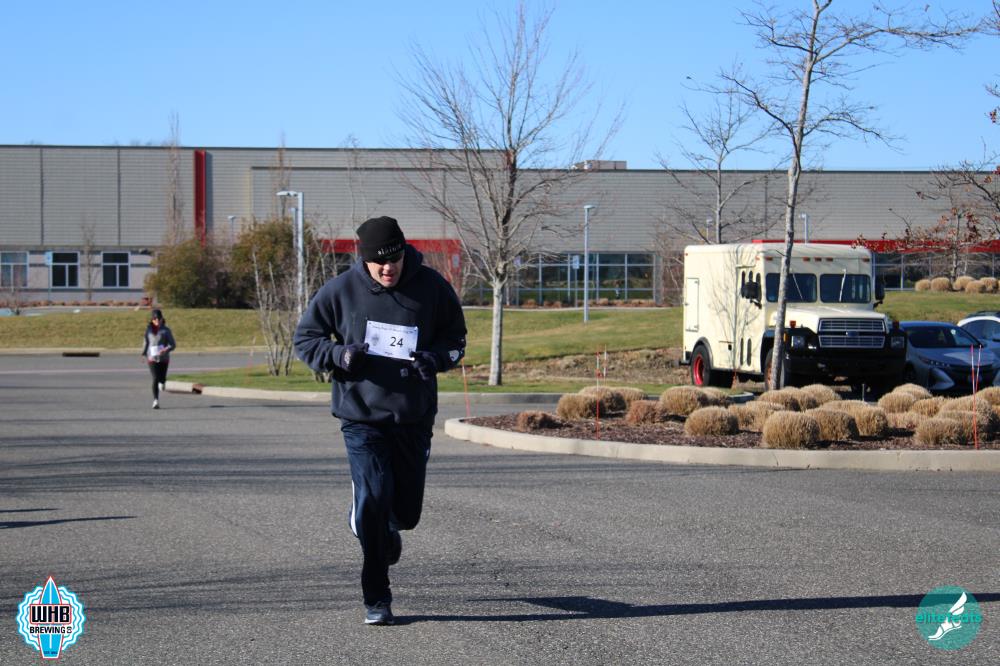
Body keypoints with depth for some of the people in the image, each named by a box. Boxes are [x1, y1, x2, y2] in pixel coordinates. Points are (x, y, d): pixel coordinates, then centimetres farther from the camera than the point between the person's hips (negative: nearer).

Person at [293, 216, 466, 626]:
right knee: (373, 500, -14)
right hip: (361, 415, -2)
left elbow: (455, 336, 9)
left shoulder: (432, 287, -3)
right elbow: (305, 337, 5)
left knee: (406, 511, 8)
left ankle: (384, 531, 48)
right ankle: (377, 599, 1)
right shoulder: (341, 290, -6)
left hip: (414, 417, 2)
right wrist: (339, 355, -15)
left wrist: (434, 358, -13)